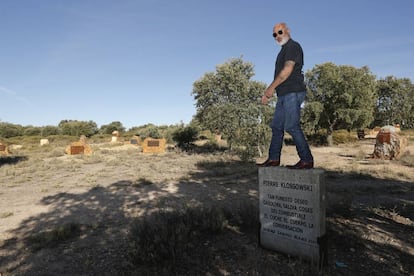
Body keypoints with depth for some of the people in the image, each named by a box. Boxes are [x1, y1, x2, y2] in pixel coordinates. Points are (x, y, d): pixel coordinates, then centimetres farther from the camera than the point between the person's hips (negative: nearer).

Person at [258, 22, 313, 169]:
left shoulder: (293, 46, -3)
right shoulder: (284, 50, 25)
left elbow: (287, 70, -15)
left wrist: (272, 87, -14)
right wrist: (269, 92, 20)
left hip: (293, 92, -10)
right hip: (284, 95, 10)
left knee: (291, 126, -15)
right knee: (276, 126, 8)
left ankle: (307, 160, -8)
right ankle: (274, 158, 14)